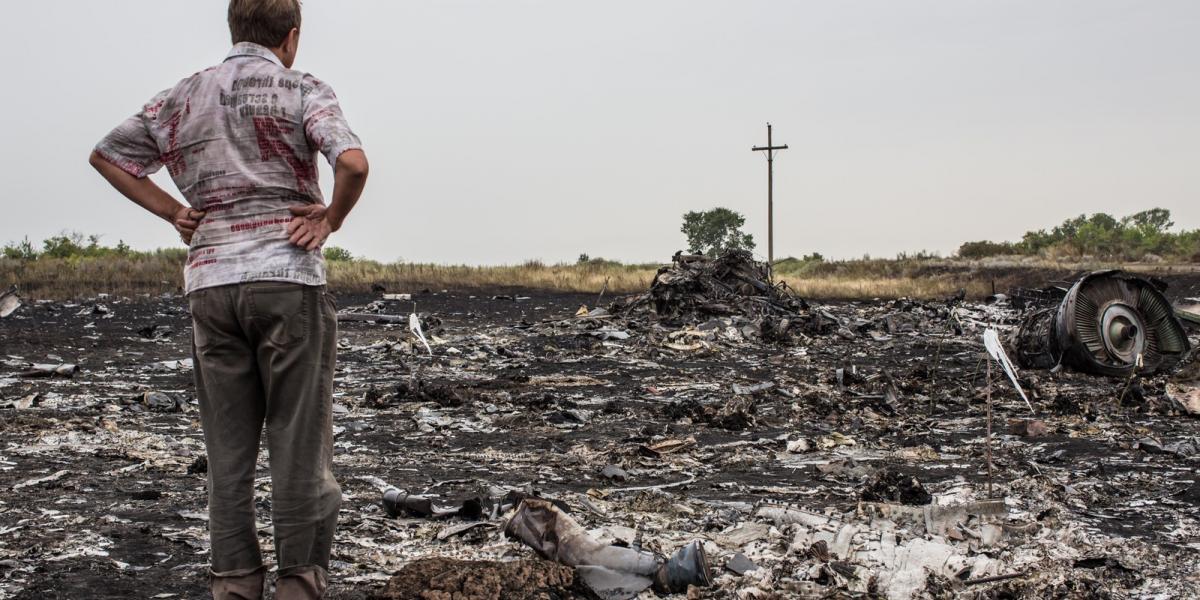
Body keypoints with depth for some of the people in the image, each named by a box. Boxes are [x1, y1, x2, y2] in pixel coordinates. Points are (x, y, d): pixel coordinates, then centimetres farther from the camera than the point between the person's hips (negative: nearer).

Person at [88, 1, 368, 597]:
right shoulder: (302, 90, -1)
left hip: (210, 281, 4)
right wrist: (332, 218, -2)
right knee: (299, 440, 2)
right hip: (288, 278, -4)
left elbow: (106, 155, 21)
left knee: (227, 445, 9)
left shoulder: (182, 97, 14)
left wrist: (174, 212, 15)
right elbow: (353, 164, -18)